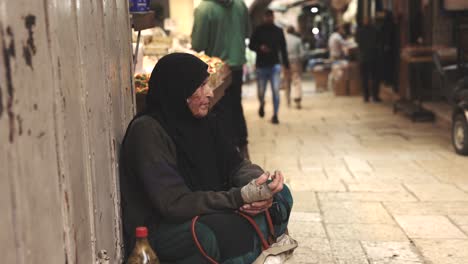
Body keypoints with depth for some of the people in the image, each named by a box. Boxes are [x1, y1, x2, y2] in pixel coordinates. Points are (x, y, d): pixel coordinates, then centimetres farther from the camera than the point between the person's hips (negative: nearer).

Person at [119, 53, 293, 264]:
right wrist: (242, 197, -31)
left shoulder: (204, 121, 4)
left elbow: (235, 164, 5)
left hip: (205, 213, 8)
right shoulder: (148, 132, -20)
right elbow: (174, 204, -25)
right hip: (158, 229, -8)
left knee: (280, 194, -5)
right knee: (244, 228, -33)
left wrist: (259, 188, -19)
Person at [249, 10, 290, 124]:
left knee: (276, 90, -10)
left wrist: (286, 66, 8)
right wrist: (260, 47, -17)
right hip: (261, 65, 0)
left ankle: (275, 115, -2)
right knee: (261, 92, 6)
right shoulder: (258, 30, 2)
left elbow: (283, 49, 10)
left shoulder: (278, 31, 6)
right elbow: (251, 45, 5)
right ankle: (262, 104, 39)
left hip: (275, 65, 0)